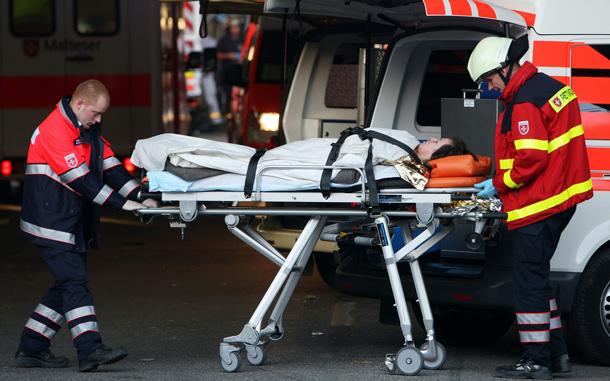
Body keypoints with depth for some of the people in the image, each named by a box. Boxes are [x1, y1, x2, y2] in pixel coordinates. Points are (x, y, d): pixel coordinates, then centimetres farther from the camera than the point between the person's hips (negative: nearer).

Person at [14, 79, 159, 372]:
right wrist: (121, 202, -21)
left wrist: (138, 195, -3)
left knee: (67, 286, 9)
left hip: (75, 222, 9)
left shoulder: (88, 129, 15)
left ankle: (31, 349, 14)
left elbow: (109, 165, 11)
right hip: (53, 221, -9)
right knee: (74, 282, -15)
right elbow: (80, 178, -22)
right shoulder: (54, 131, -17)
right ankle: (90, 350, -20)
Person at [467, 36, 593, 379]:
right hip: (562, 196, 10)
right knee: (537, 275, 17)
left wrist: (499, 184, -10)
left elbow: (531, 158, -24)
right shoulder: (550, 86, 14)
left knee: (529, 277, -4)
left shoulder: (525, 103, -18)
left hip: (539, 204, -10)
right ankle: (556, 353, 21)